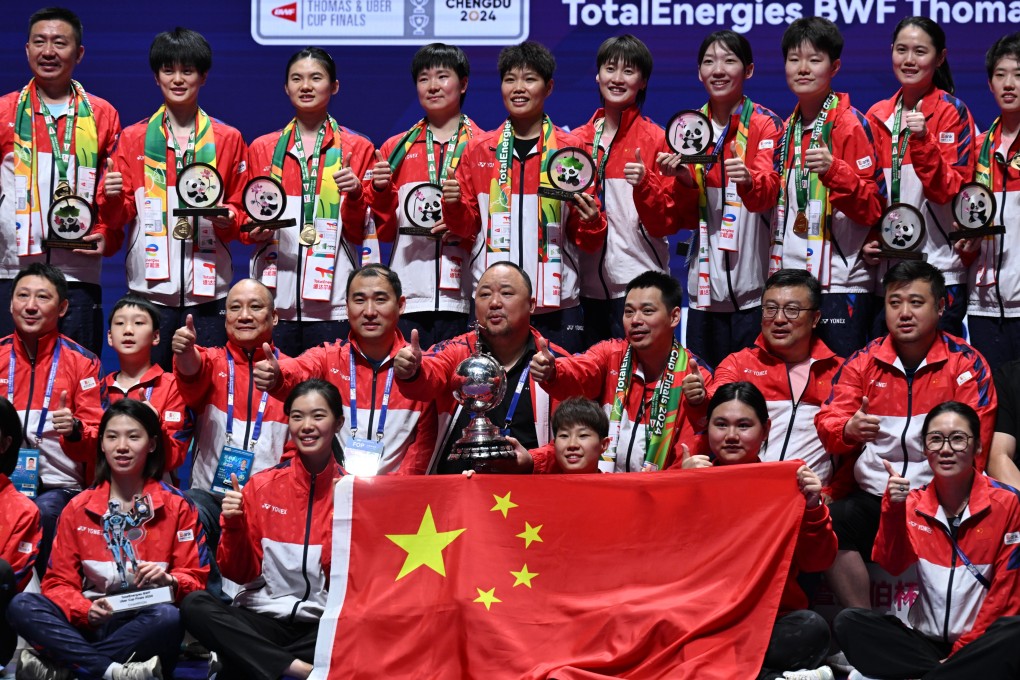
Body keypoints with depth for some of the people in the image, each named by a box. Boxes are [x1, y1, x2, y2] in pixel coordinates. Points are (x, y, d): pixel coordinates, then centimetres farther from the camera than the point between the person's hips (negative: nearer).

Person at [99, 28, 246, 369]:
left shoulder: (228, 139, 9)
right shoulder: (133, 138, 9)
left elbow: (243, 210, 13)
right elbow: (117, 217, 8)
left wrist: (228, 217, -9)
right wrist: (113, 197, -13)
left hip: (207, 291, 0)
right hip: (149, 288, 0)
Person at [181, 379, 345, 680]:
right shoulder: (262, 486, 4)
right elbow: (240, 573, 6)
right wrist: (233, 526, -11)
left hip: (325, 624, -1)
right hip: (262, 618, 2)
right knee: (194, 605, -26)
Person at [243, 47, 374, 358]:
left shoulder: (357, 149, 9)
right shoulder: (262, 148, 14)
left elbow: (358, 232, 6)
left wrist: (355, 194, -12)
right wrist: (255, 232, -2)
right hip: (275, 298, 2)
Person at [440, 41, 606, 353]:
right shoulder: (478, 149, 9)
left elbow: (588, 242, 9)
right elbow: (466, 227, 14)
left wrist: (591, 221, -13)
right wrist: (454, 206, -6)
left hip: (556, 303, -1)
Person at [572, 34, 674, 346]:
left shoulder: (655, 140, -1)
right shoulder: (578, 140, 10)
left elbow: (667, 223, -4)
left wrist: (644, 184, -20)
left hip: (638, 285, -4)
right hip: (589, 283, 4)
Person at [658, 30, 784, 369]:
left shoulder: (765, 125, 0)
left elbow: (768, 192, -16)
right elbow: (684, 219, 9)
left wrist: (749, 181, -37)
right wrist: (684, 181, -10)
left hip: (751, 282, -4)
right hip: (705, 281, 4)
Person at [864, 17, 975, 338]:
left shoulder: (952, 112, -3)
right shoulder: (877, 117, 11)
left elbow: (949, 190, -11)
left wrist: (923, 141, -24)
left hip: (939, 266, -5)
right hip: (886, 268, 5)